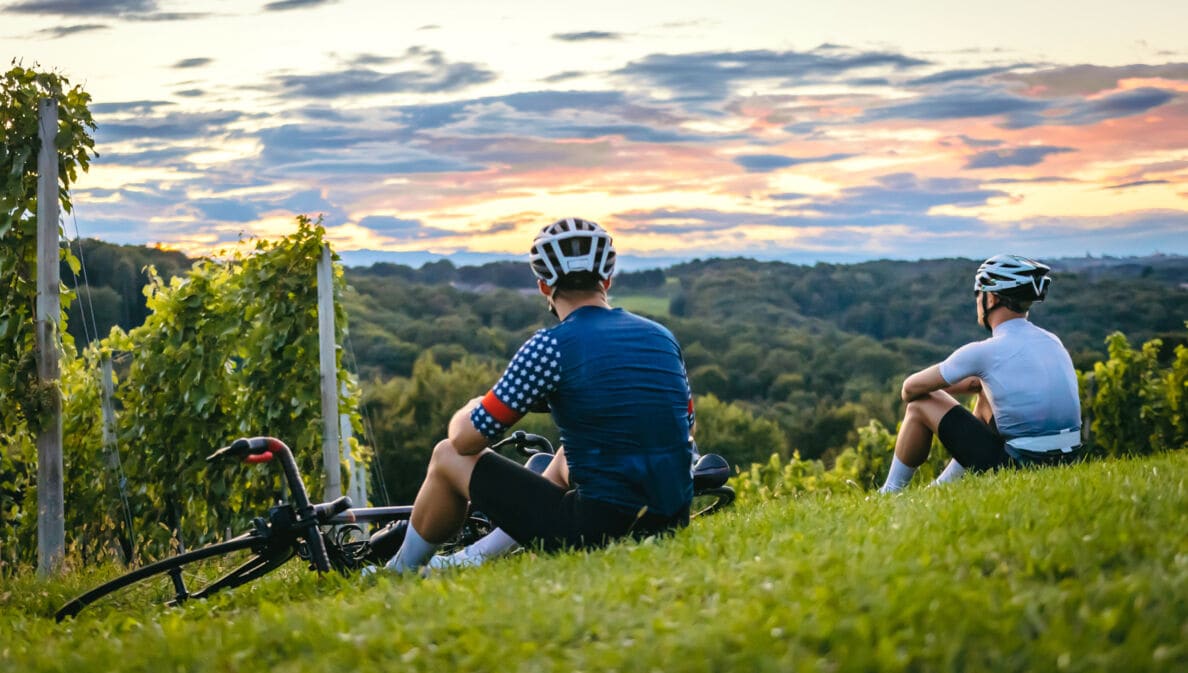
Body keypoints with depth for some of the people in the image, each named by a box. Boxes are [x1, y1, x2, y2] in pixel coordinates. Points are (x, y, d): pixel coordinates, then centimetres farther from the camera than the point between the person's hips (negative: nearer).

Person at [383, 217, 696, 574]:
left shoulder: (552, 345, -10)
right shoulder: (663, 337, 7)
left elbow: (466, 439, -5)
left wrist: (468, 411, 20)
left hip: (596, 529, -6)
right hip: (672, 525, 6)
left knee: (448, 457, 12)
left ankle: (399, 575, 33)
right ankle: (475, 558, 41)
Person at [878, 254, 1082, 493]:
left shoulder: (984, 351, -12)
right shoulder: (1052, 341, 10)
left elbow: (912, 388, 1)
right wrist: (944, 387, 26)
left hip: (1016, 464, -7)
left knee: (921, 404, 7)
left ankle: (890, 494, 21)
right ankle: (943, 486, 36)